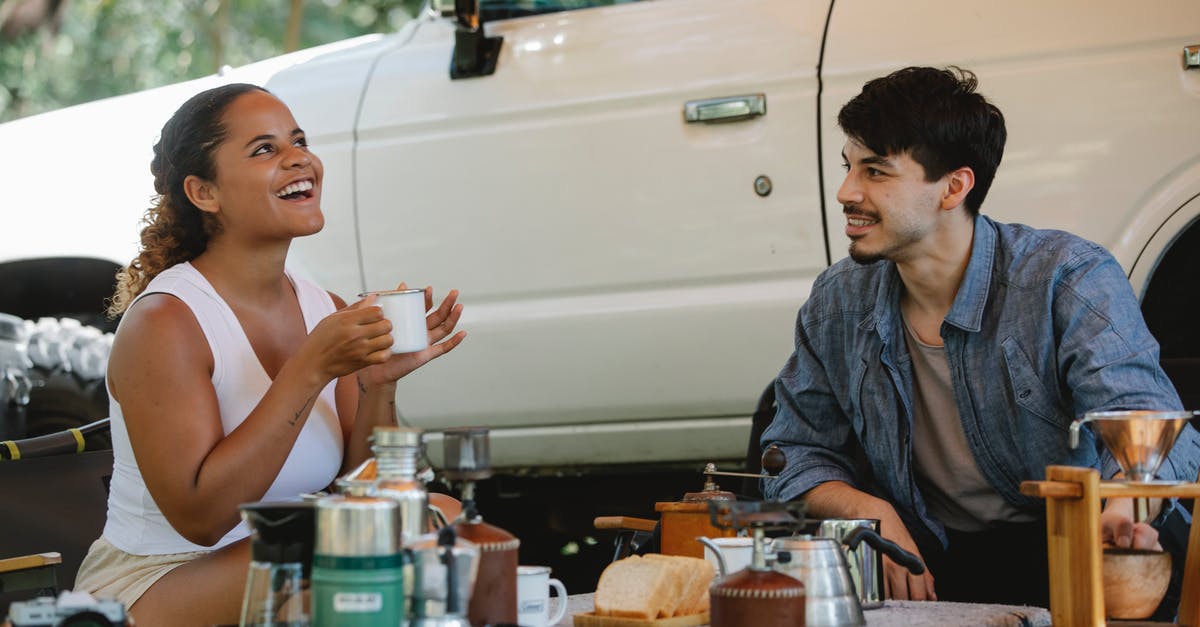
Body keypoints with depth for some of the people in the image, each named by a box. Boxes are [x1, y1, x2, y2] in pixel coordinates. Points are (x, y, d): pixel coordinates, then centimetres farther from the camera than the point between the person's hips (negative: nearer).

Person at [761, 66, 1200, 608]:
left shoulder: (1069, 281, -11)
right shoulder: (837, 304, 3)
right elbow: (799, 454, 7)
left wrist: (1130, 504, -49)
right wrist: (866, 509, -16)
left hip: (1062, 554, -2)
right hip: (921, 560, 3)